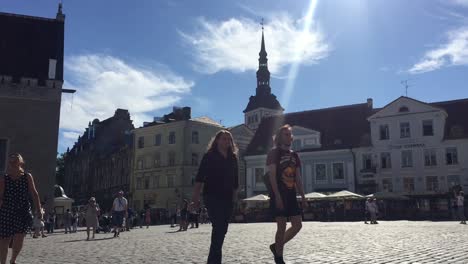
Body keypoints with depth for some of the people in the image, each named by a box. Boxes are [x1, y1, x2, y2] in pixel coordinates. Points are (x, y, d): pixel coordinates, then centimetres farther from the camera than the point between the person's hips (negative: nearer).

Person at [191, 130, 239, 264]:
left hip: (227, 198, 6)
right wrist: (195, 197, -15)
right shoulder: (209, 156, -3)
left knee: (222, 229, 9)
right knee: (218, 227, -15)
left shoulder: (233, 158, 12)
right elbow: (200, 177, -8)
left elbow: (235, 180, 16)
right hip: (213, 197, -6)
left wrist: (234, 197, 13)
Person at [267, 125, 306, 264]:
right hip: (279, 195, -7)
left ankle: (276, 246, 21)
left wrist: (303, 197, 10)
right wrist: (277, 196, -20)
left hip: (291, 196, 7)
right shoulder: (274, 153, -4)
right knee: (282, 226, -5)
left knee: (297, 225, 3)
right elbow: (272, 176, -12)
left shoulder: (294, 155, 16)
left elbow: (298, 179, 16)